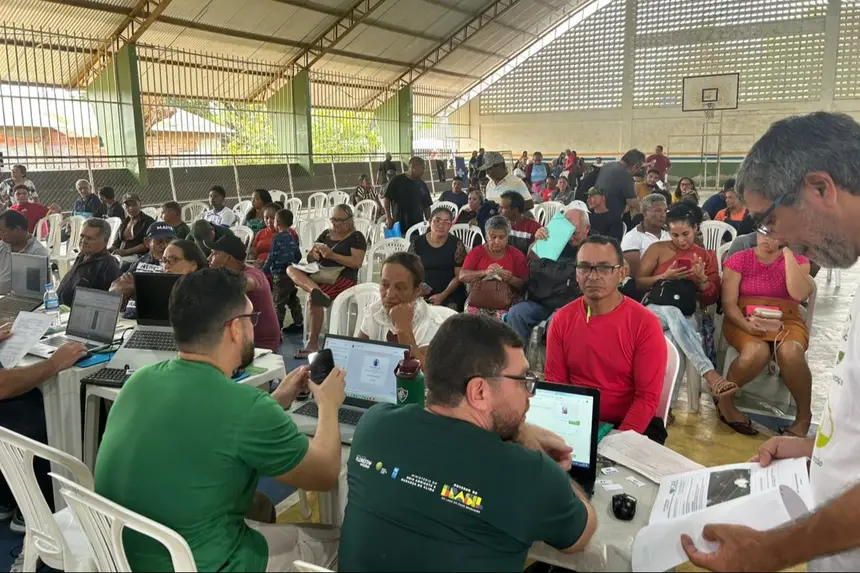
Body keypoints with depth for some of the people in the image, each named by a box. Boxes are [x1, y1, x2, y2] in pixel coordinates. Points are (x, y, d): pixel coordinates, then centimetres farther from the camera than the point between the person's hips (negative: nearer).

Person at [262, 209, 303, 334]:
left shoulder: (277, 238, -13)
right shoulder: (293, 238, 7)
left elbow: (271, 257, -14)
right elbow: (298, 256, 12)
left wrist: (264, 272, -7)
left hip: (280, 275, -7)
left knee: (278, 303, -6)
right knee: (293, 299, 20)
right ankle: (299, 324, 29)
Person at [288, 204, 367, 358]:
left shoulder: (356, 237, 1)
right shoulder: (326, 234, 19)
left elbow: (357, 263, -12)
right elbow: (309, 258, 17)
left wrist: (332, 255, -18)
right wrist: (314, 254, -8)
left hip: (342, 277, -6)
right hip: (320, 274, 6)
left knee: (313, 299, -32)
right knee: (291, 269, -20)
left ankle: (313, 344, -23)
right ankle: (316, 291, -49)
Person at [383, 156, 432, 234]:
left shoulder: (422, 185, 12)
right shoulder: (397, 180, -2)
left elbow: (426, 206, 16)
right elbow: (386, 199, -3)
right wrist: (388, 218, -12)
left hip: (418, 227, 5)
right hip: (399, 227, -4)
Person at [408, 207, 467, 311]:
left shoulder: (456, 245, -1)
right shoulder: (417, 244, 4)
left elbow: (459, 276, -3)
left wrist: (443, 295, -14)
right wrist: (417, 290, -12)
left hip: (451, 294, -1)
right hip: (424, 294, 1)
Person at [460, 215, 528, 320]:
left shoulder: (516, 255, 8)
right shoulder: (477, 252, 10)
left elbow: (524, 284, 4)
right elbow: (462, 276, -2)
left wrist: (510, 279, -17)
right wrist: (485, 272, -17)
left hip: (505, 303, 0)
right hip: (478, 300, 0)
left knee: (503, 317, -32)